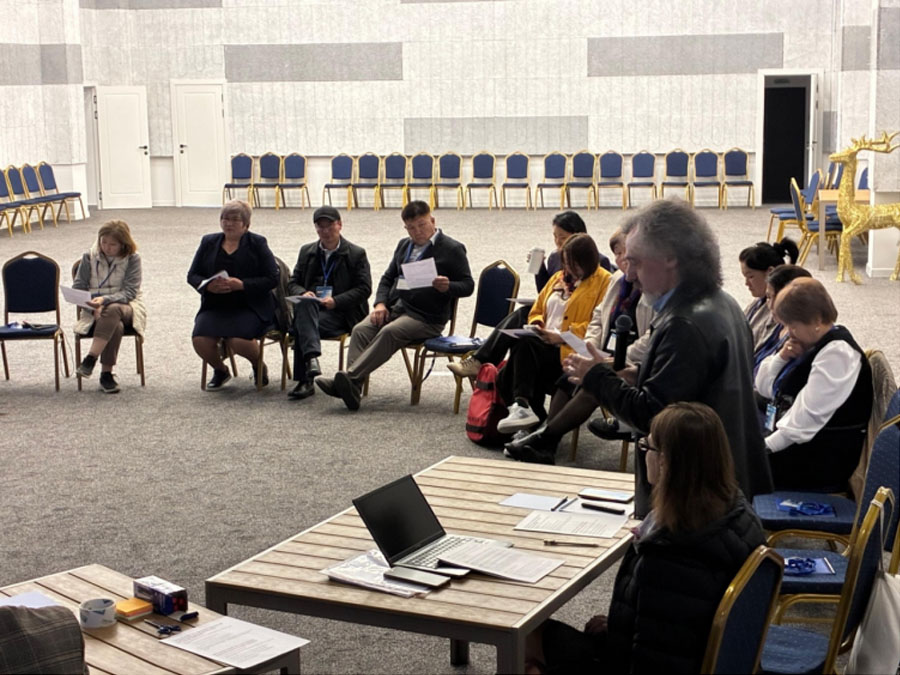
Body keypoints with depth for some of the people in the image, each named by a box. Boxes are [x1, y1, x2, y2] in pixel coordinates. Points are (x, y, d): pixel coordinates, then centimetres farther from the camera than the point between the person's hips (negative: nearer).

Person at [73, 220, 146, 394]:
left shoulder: (132, 258, -2)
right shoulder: (89, 257, 3)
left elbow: (129, 292, -10)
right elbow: (77, 287, 3)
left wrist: (105, 300, -27)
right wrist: (94, 306, -17)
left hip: (125, 306, -1)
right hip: (95, 310, 1)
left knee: (112, 310, -38)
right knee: (116, 326, -34)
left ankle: (90, 359, -36)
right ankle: (107, 374, -28)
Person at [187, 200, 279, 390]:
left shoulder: (256, 243, 3)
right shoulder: (209, 242, 13)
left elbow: (273, 278, -4)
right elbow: (192, 275, 12)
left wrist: (242, 285, -17)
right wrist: (208, 285, -11)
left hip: (249, 307, -3)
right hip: (215, 307, 4)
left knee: (237, 341, -30)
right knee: (200, 340, -23)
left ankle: (259, 366, 7)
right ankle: (220, 370, 12)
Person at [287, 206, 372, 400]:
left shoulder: (356, 254, 8)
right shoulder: (307, 252, 21)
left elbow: (364, 289, 0)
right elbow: (293, 283, 18)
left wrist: (336, 301, -15)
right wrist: (303, 293, -8)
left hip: (340, 313, -3)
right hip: (309, 307, 3)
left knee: (301, 326, -32)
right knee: (304, 304, -35)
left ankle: (304, 381, -35)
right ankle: (312, 357, -52)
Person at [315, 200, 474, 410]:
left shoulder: (452, 249, 1)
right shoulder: (404, 245, 21)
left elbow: (468, 285, 0)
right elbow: (388, 277, 25)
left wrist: (448, 287, -22)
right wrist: (380, 303, 6)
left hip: (426, 317, -6)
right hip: (394, 307, 6)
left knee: (389, 332, -33)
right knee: (361, 330, -21)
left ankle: (350, 377, -41)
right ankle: (351, 388, -33)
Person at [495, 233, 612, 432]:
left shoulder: (603, 282, 0)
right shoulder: (559, 278, 24)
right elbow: (537, 309, 29)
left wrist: (562, 337, -16)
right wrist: (536, 324, 5)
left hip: (569, 350, -7)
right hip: (545, 345, 7)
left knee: (523, 345, -33)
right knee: (505, 377, -20)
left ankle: (522, 406, -36)